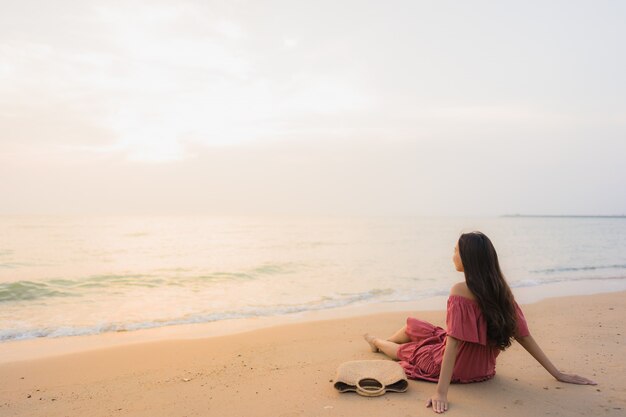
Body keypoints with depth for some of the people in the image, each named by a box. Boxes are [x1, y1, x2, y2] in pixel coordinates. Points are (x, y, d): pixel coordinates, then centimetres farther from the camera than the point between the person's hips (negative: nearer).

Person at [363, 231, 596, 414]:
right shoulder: (500, 289, -8)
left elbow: (453, 341, -32)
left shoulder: (461, 291, -28)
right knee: (413, 326, 25)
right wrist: (557, 374, 1)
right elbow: (524, 335, -7)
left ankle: (377, 342, 55)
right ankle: (381, 342, 53)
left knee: (402, 347, 22)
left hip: (457, 367, -6)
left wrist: (441, 392, -32)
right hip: (482, 367, 6)